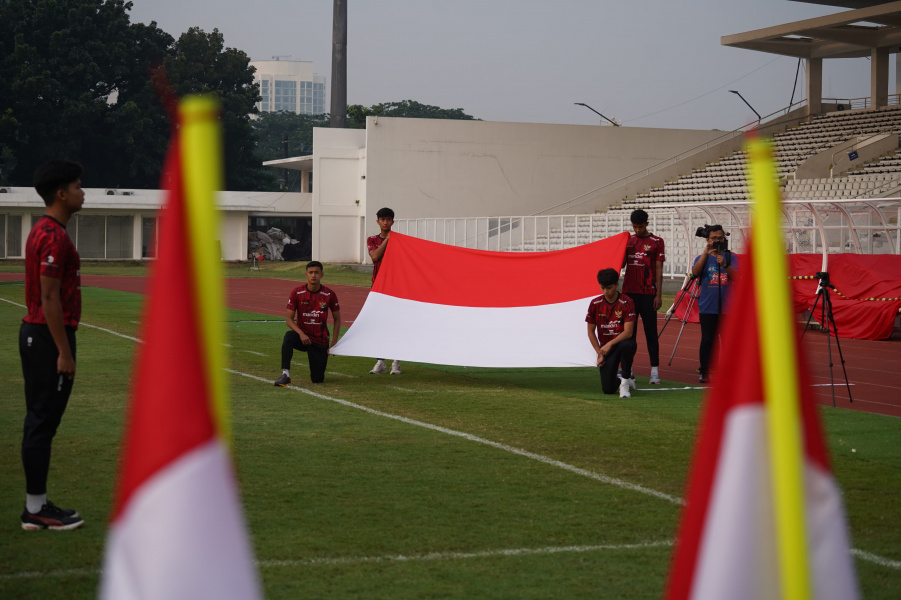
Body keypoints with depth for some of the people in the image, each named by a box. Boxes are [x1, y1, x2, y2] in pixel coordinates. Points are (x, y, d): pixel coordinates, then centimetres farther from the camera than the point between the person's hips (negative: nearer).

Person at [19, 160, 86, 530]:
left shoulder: (44, 232, 15)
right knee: (42, 422, -6)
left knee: (40, 422, 12)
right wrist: (64, 352, -19)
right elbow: (50, 298, -20)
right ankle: (36, 509, -1)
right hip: (49, 337, -11)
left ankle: (37, 505, 17)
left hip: (35, 334, 11)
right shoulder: (54, 237, -17)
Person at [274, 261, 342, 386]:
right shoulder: (296, 293, -7)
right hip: (302, 337, 0)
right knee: (289, 336, -37)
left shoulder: (329, 295, -6)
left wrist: (333, 344, -3)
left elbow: (337, 320, 4)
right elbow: (289, 318, -7)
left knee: (318, 379, -5)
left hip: (320, 341, 0)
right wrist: (301, 333, -25)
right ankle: (285, 374, -34)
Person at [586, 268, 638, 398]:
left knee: (627, 345, -42)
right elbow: (591, 331, 5)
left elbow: (628, 332, -19)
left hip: (623, 342, -2)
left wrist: (610, 344, -30)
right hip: (605, 347, 3)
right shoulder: (595, 304, -2)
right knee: (608, 389, -12)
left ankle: (626, 380, -17)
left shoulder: (626, 303, -12)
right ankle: (623, 381, 27)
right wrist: (599, 353, -2)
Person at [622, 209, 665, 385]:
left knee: (651, 333, -2)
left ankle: (655, 371, -2)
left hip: (648, 294, -4)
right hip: (629, 292, 4)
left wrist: (659, 295, -7)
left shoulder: (656, 242, 0)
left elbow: (659, 270, -2)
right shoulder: (628, 241, 11)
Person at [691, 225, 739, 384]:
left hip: (727, 306, 1)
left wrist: (724, 265, -25)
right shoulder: (702, 258, 8)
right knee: (707, 340, -4)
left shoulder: (731, 257, 8)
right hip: (708, 307, -1)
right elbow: (695, 272, -12)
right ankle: (704, 372, 2)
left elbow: (736, 276, -7)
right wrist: (705, 253, -18)